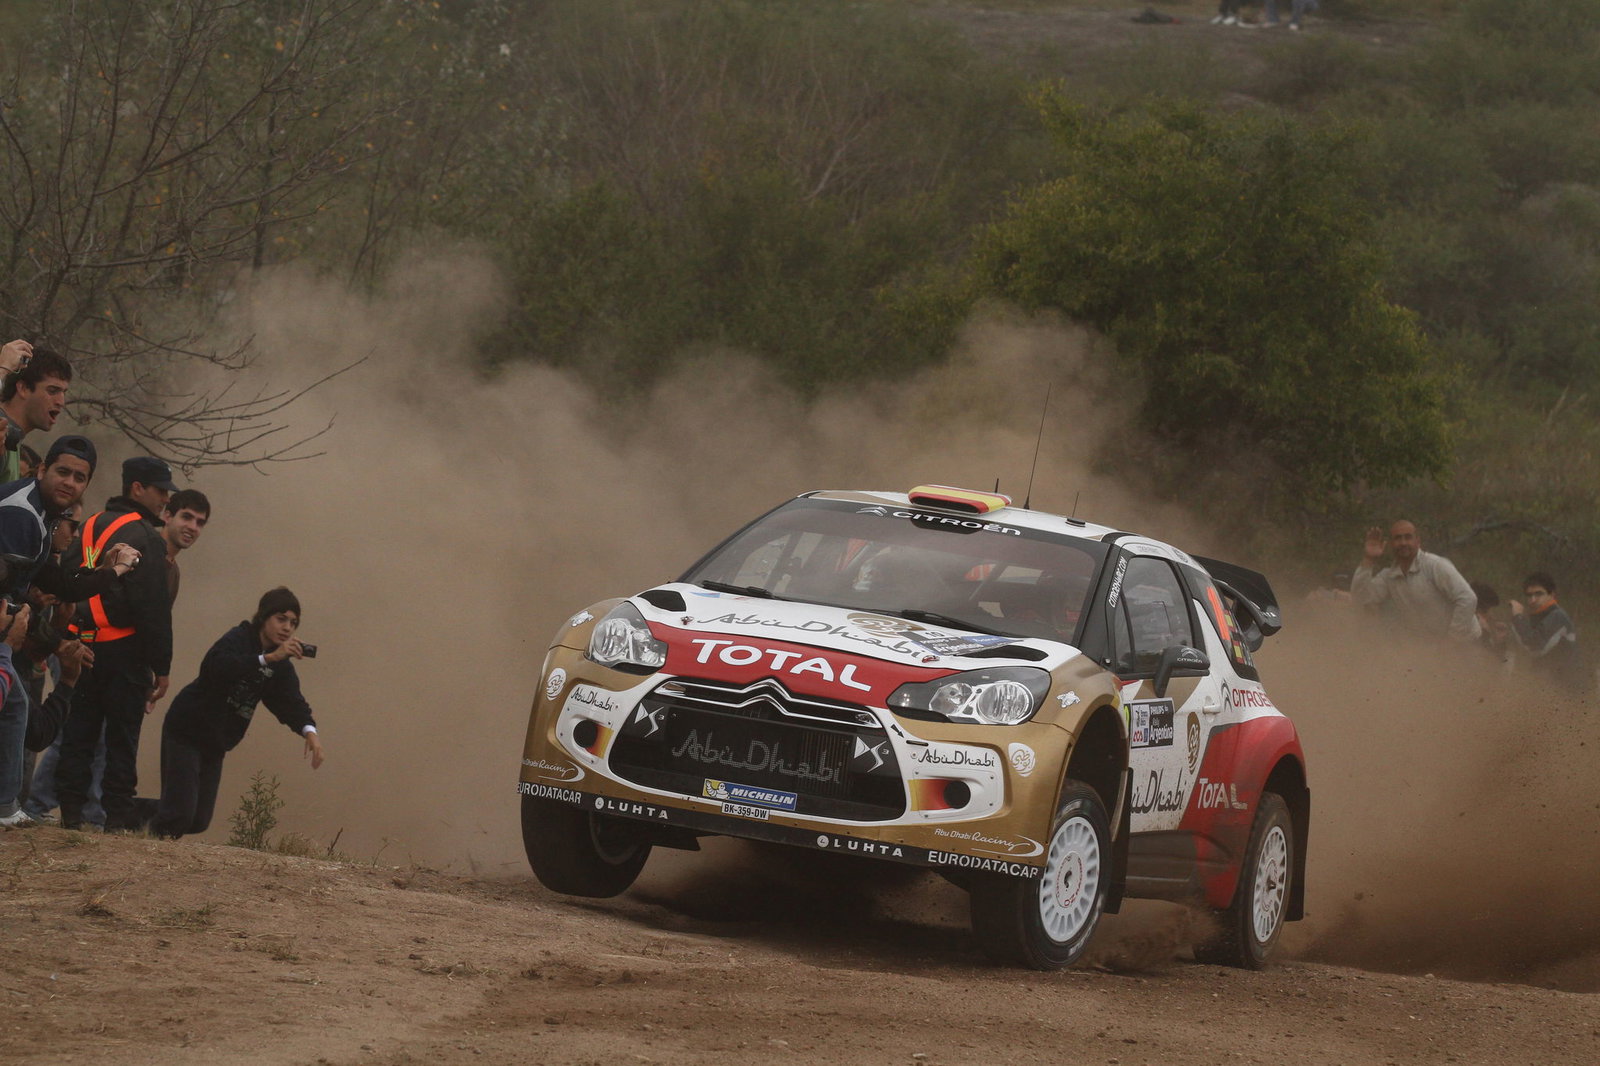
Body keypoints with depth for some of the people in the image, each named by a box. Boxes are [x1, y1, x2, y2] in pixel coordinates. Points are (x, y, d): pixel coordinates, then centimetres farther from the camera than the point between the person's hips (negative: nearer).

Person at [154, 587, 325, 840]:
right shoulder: (239, 639, -17)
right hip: (186, 731, -7)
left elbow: (291, 701, -7)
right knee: (181, 812, -17)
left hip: (215, 743, 7)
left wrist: (309, 730, -28)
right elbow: (214, 666, -38)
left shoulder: (280, 666, 5)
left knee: (199, 821, 8)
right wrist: (269, 657, -45)